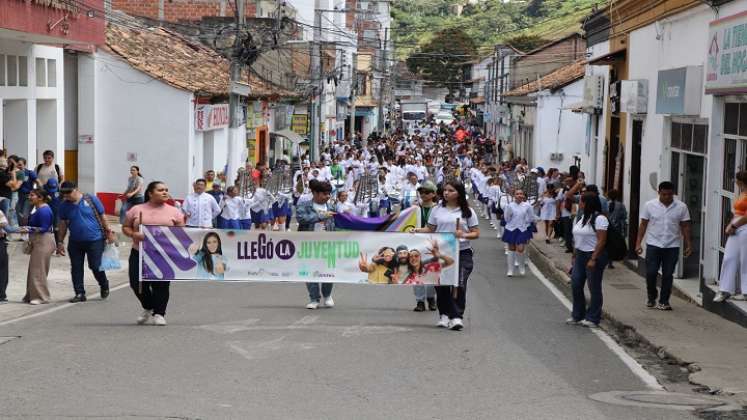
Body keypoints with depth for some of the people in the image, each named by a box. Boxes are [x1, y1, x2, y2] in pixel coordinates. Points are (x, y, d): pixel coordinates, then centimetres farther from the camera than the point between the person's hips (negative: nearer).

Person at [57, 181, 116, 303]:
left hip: (95, 239, -3)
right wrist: (60, 242, 8)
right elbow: (63, 224, 9)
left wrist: (108, 232, 1)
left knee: (95, 266, -3)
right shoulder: (64, 205, 1)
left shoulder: (91, 199, -6)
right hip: (75, 242, 4)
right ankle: (80, 294, 14)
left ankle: (104, 286, 25)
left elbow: (102, 217, 1)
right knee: (76, 268, 3)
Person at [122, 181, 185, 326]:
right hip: (139, 254, 1)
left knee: (161, 284, -3)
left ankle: (159, 313, 13)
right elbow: (125, 227, 10)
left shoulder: (174, 212, 8)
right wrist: (134, 234, -11)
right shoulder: (136, 210, 7)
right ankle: (148, 308, 25)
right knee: (137, 283, -1)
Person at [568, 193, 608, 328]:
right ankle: (577, 316, 18)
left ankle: (593, 319, 8)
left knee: (594, 288, 0)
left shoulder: (599, 219, -14)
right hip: (580, 255, 9)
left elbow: (601, 241, -18)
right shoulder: (583, 218, 13)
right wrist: (574, 256, 13)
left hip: (594, 256, -8)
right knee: (576, 284, 6)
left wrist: (593, 259, -22)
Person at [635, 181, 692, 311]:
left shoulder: (681, 207, -1)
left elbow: (685, 227, 5)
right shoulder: (650, 205, -1)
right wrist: (638, 243, -2)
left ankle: (664, 301, 12)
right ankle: (651, 298, 18)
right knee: (651, 273, -3)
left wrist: (688, 245, 2)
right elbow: (643, 225, 3)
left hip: (672, 246, 0)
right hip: (653, 245, 0)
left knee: (668, 275, 3)